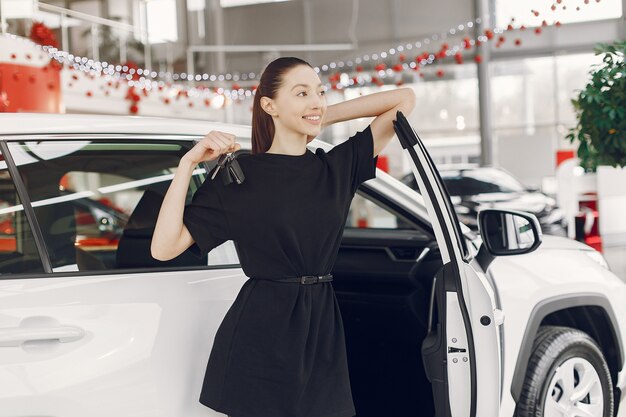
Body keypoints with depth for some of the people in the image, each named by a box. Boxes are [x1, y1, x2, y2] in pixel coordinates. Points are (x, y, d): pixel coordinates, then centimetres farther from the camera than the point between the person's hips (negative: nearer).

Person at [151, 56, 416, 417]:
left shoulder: (338, 167, 7)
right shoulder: (238, 175, -4)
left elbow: (404, 99, 9)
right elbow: (164, 247, -10)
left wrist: (324, 117, 6)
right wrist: (189, 162, -14)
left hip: (323, 331, 4)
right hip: (260, 337, -4)